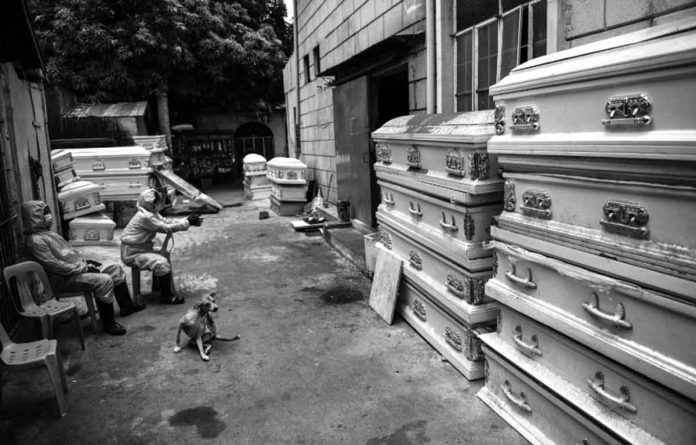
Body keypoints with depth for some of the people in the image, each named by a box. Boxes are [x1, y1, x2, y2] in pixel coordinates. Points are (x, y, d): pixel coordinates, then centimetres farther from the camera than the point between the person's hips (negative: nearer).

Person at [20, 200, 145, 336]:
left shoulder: (47, 233, 15)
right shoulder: (35, 241, -17)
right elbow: (54, 265, -24)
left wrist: (85, 262, 8)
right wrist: (83, 269, -20)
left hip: (77, 267, 11)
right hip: (63, 279, -10)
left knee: (116, 268, 7)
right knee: (104, 280, -29)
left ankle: (126, 306, 15)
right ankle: (108, 324, -19)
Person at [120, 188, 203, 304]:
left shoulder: (152, 213, 6)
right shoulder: (145, 216, -25)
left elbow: (166, 222, 5)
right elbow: (166, 228, -25)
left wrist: (187, 220, -6)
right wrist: (187, 223, -20)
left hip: (142, 248, 11)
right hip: (132, 254, -11)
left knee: (163, 256, 23)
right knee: (162, 263, -24)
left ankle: (159, 286, 38)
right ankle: (166, 296, -11)